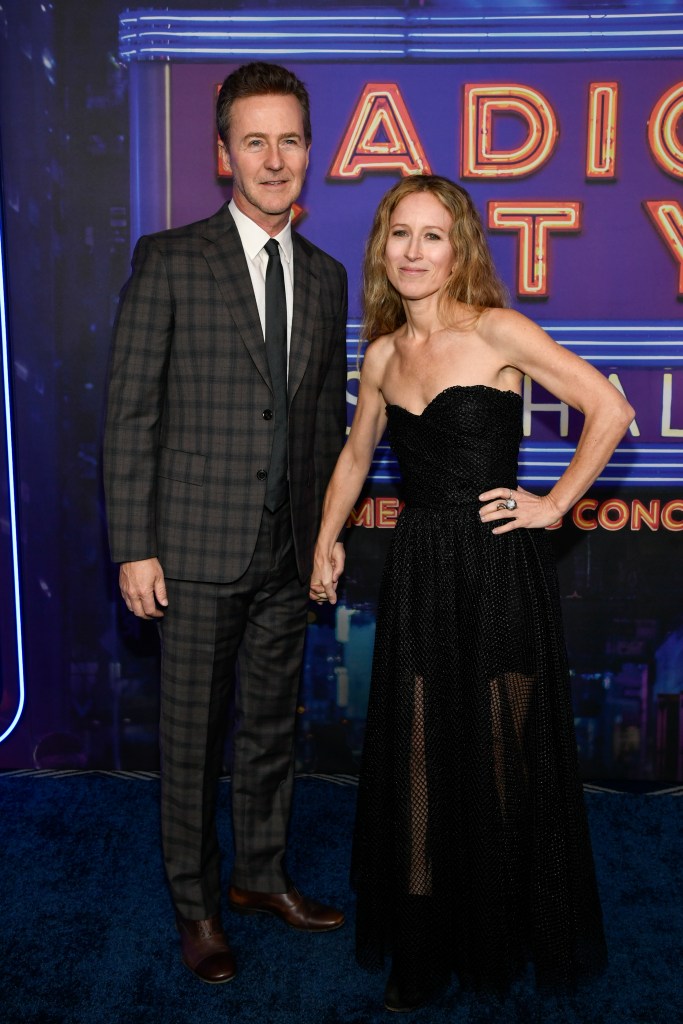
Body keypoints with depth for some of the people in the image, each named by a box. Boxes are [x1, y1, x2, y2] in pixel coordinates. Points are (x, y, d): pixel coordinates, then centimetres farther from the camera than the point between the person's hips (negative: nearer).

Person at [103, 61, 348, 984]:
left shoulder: (326, 277, 9)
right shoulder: (169, 261, -6)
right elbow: (129, 413, -8)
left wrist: (327, 534, 12)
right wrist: (134, 548, -11)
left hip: (289, 552, 5)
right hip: (198, 547, -4)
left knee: (273, 725, 17)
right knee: (193, 736, 8)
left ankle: (262, 875, 38)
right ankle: (196, 905, 29)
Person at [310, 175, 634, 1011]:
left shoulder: (497, 332, -7)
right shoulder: (382, 354, 9)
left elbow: (610, 409, -9)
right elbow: (356, 455, 23)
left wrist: (554, 504, -8)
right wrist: (326, 540, 17)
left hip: (498, 566, -4)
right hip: (417, 568, 5)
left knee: (502, 754, 7)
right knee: (416, 755, 9)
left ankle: (507, 933, 31)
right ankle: (422, 949, 27)